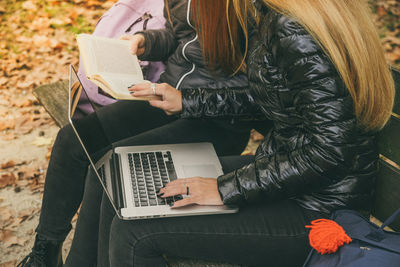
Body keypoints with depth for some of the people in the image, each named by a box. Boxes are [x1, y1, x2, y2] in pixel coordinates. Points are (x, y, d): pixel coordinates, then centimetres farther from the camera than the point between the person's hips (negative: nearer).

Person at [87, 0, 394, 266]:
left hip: (316, 211, -9)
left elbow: (331, 149, -26)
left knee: (133, 233, -13)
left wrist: (227, 189, -20)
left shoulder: (295, 33, -26)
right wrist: (187, 101, 17)